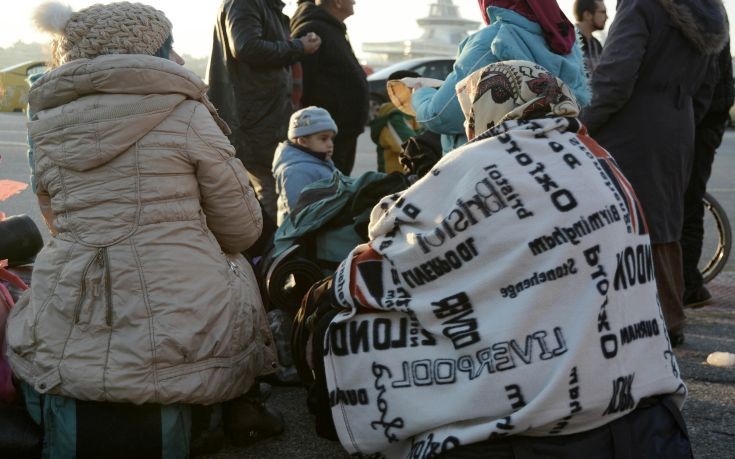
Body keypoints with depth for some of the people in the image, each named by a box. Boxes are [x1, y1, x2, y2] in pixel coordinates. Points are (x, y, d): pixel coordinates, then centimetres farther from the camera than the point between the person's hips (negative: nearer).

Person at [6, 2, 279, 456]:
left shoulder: (47, 127, 9)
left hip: (68, 340, 4)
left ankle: (76, 416, 17)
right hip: (179, 329, -4)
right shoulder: (185, 113, -2)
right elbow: (243, 230, 4)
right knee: (234, 262, 26)